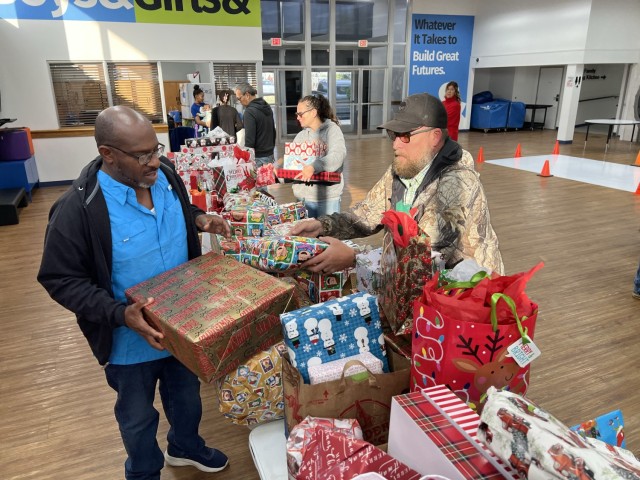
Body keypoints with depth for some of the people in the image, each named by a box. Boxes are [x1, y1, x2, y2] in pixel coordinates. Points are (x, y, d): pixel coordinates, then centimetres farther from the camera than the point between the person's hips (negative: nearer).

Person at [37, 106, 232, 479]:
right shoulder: (77, 209, -27)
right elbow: (61, 279, -19)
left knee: (186, 393, 27)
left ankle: (186, 447, 58)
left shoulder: (165, 174, -10)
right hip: (132, 338, -5)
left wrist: (199, 219, -11)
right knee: (138, 414, 21)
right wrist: (120, 314, -31)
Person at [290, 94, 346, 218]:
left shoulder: (332, 130, -5)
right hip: (303, 196, 5)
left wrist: (314, 167, -35)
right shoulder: (301, 136, 13)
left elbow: (338, 155, -22)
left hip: (328, 197, -5)